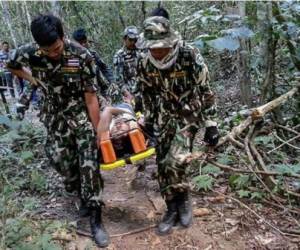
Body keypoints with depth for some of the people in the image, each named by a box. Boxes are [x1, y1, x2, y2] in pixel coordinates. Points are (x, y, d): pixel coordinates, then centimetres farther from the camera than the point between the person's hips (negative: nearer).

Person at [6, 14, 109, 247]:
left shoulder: (81, 55, -22)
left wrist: (96, 131, -14)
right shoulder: (29, 53, -16)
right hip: (55, 116, 3)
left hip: (82, 113, -3)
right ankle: (83, 197, 33)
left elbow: (90, 97, -17)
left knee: (89, 163, -10)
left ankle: (95, 218, 1)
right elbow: (11, 65, 10)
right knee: (62, 161, 3)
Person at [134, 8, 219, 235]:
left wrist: (211, 124, -12)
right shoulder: (145, 63, -10)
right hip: (163, 118, 4)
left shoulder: (190, 56, -22)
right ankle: (173, 209, 23)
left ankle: (184, 199, 12)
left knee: (174, 161, -19)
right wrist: (146, 120, 11)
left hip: (188, 115, -4)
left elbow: (205, 91, -13)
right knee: (163, 165, 4)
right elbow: (143, 93, 7)